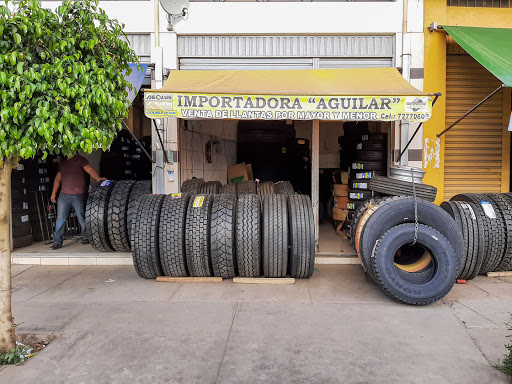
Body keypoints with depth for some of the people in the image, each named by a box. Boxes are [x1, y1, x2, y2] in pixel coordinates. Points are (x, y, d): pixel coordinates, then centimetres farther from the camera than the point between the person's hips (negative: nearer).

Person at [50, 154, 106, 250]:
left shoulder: (80, 159, -1)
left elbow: (89, 169, -17)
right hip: (64, 195, 5)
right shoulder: (62, 163, 18)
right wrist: (53, 193, 17)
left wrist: (97, 178, -36)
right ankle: (57, 242, 6)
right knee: (60, 218, 1)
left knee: (82, 218, 4)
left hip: (78, 195, -5)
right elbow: (58, 178, 23)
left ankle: (86, 238, 22)